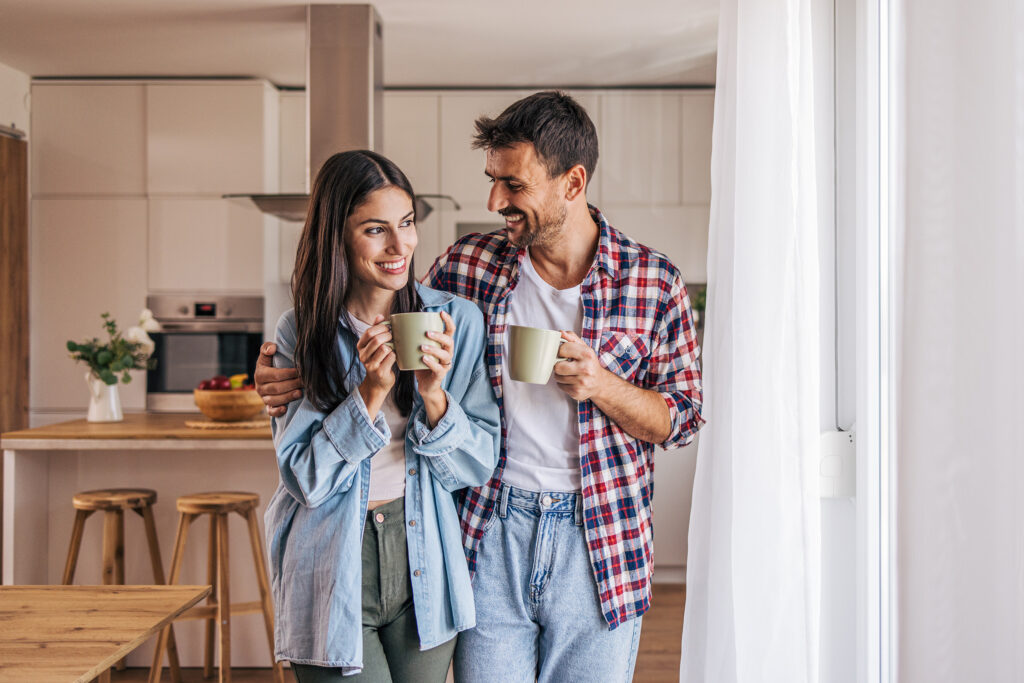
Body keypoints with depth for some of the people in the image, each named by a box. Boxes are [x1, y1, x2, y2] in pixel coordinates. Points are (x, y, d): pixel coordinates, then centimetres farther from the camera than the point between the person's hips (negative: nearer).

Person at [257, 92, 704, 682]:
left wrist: (601, 385, -17)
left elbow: (682, 417, 2)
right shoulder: (467, 266, 0)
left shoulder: (654, 281, -3)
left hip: (601, 544, -1)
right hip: (490, 533, 1)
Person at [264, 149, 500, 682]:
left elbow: (478, 467, -2)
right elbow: (304, 478, -7)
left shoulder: (458, 321, -3)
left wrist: (433, 394, -19)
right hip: (333, 574, -1)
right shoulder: (301, 333, -4)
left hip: (423, 567, 2)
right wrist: (371, 391, -19)